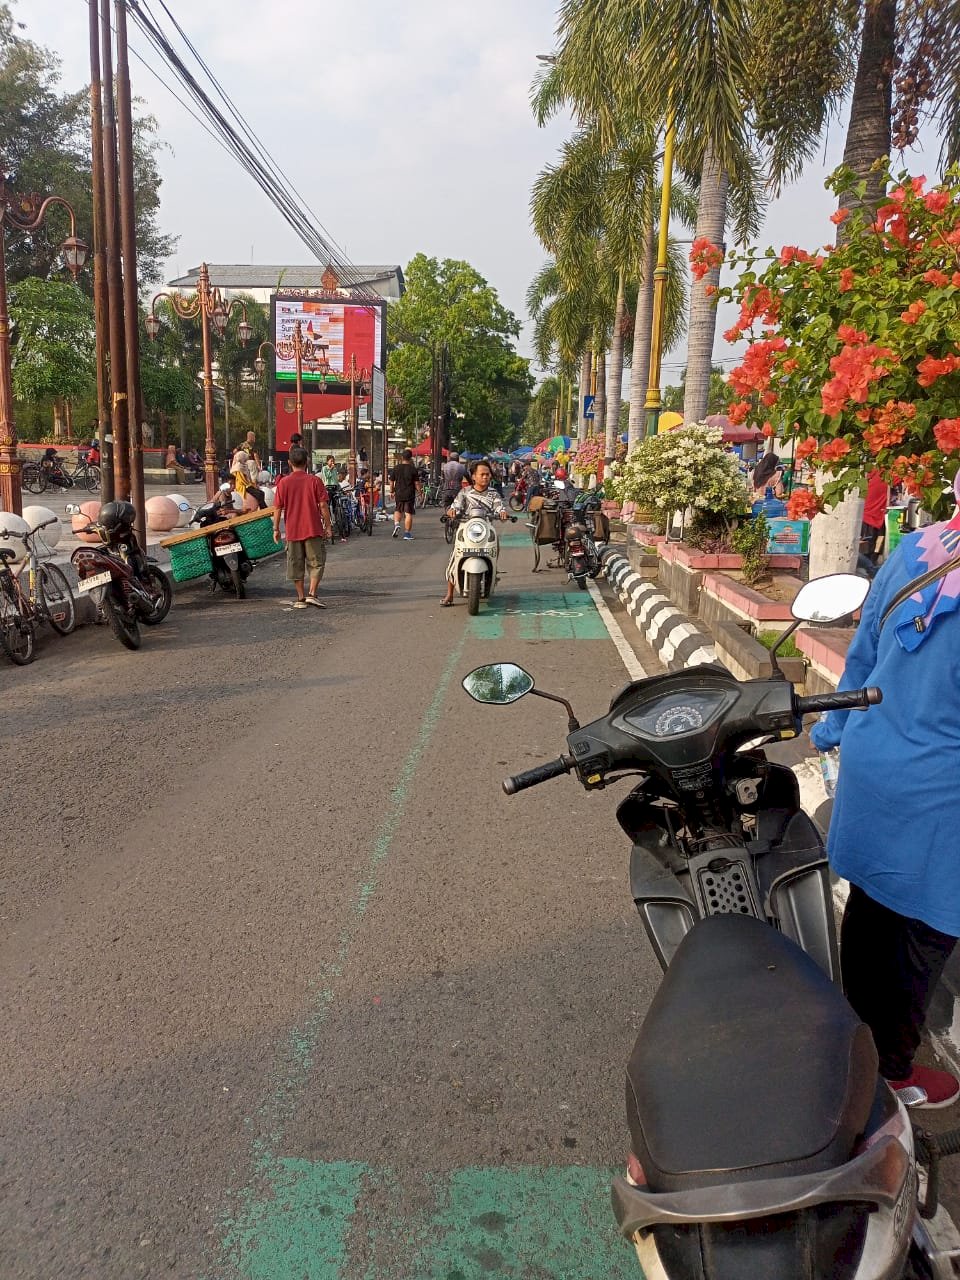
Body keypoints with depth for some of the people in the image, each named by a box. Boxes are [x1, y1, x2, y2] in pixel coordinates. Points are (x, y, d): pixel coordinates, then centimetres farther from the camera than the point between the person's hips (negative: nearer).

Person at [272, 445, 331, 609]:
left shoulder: (283, 482, -2)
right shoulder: (315, 480, -5)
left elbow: (278, 508, -1)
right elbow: (323, 505, -7)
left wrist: (276, 529, 7)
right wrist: (328, 526, 1)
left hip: (292, 531, 1)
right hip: (313, 529, -1)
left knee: (296, 565, 10)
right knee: (316, 562, 8)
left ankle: (301, 598, 12)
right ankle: (312, 594, -3)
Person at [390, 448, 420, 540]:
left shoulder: (396, 468, 1)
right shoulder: (413, 469, -7)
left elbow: (391, 481, 6)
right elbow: (417, 483, -7)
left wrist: (392, 491, 18)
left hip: (398, 494, 3)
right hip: (410, 494, -3)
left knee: (398, 510, 23)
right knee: (408, 513, 1)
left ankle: (396, 524, -3)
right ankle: (407, 534, 1)